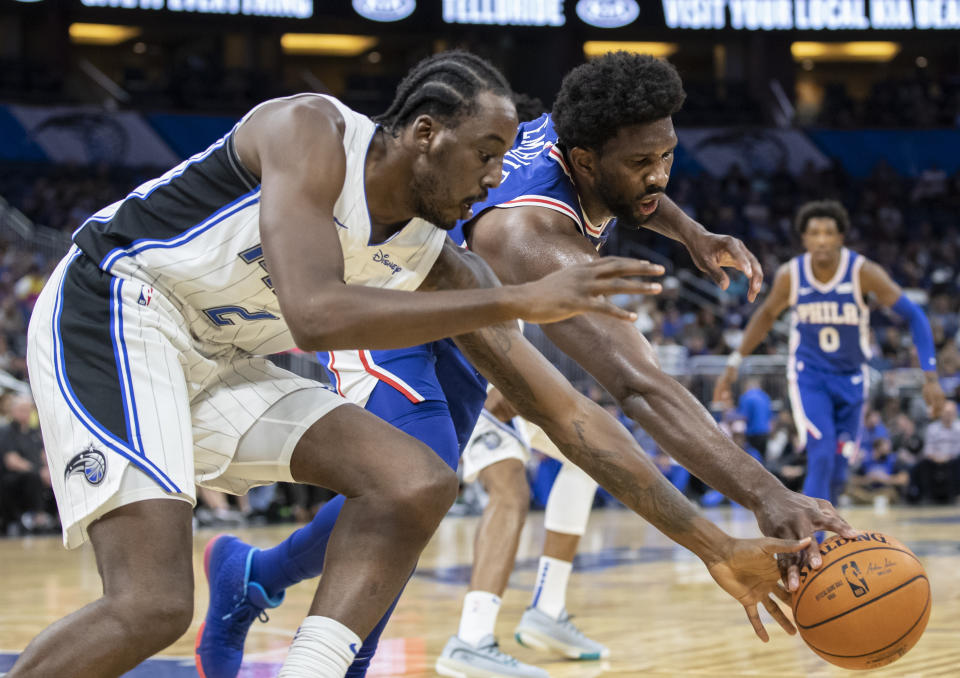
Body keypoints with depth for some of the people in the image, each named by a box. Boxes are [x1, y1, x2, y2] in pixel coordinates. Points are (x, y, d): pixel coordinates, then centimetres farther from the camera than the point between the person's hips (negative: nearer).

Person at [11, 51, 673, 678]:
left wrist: (694, 531, -1)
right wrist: (520, 300, -34)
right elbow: (315, 315, -35)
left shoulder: (439, 263, 0)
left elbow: (557, 407, 4)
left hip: (215, 364, 8)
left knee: (419, 484, -7)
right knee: (153, 607, -25)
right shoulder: (311, 131, -20)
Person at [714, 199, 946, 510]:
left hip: (851, 379, 1)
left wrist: (930, 376, -23)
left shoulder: (863, 272, -19)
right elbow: (766, 314, 7)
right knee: (821, 458, -21)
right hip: (809, 377, -1)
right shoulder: (790, 275, -13)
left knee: (837, 468, 7)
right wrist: (734, 363, 8)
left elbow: (913, 315, -16)